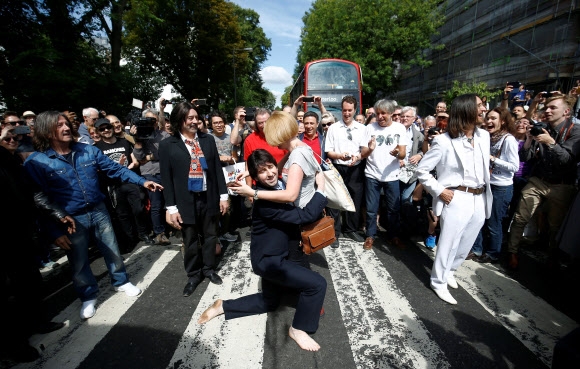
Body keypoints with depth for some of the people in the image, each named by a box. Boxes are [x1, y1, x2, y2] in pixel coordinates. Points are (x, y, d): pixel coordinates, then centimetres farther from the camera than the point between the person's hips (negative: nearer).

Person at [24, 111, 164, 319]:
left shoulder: (88, 150, -1)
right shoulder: (36, 162, -10)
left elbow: (115, 169, 3)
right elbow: (38, 201, -9)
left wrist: (142, 181, -7)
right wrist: (54, 231, -11)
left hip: (98, 211, 2)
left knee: (112, 251, 15)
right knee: (79, 263, 14)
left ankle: (121, 282, 38)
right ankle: (88, 296, 37)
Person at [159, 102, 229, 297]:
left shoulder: (208, 140, 4)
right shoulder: (167, 145, -3)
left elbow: (217, 168, 5)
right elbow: (166, 178, -4)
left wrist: (223, 195, 1)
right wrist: (171, 207, -7)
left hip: (209, 198, 3)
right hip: (186, 201, -2)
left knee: (210, 236, 15)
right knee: (190, 241, 11)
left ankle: (209, 269, 36)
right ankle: (193, 275, 32)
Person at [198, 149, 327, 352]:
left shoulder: (278, 185, -1)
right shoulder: (264, 200, -28)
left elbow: (294, 213, 15)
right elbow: (305, 215, -32)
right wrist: (321, 188, -22)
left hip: (273, 255, 9)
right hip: (268, 260, -9)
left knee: (269, 302, 27)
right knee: (317, 284, -12)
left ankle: (223, 306, 35)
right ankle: (298, 329, 12)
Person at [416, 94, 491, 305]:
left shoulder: (484, 136, 7)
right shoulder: (444, 141, -13)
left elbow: (485, 166, 19)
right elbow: (422, 170, -10)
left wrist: (485, 192, 12)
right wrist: (439, 191, -13)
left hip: (480, 200, 7)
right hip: (456, 200, -6)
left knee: (466, 244, 19)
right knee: (448, 244, 4)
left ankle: (449, 271, 43)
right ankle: (438, 283, 24)